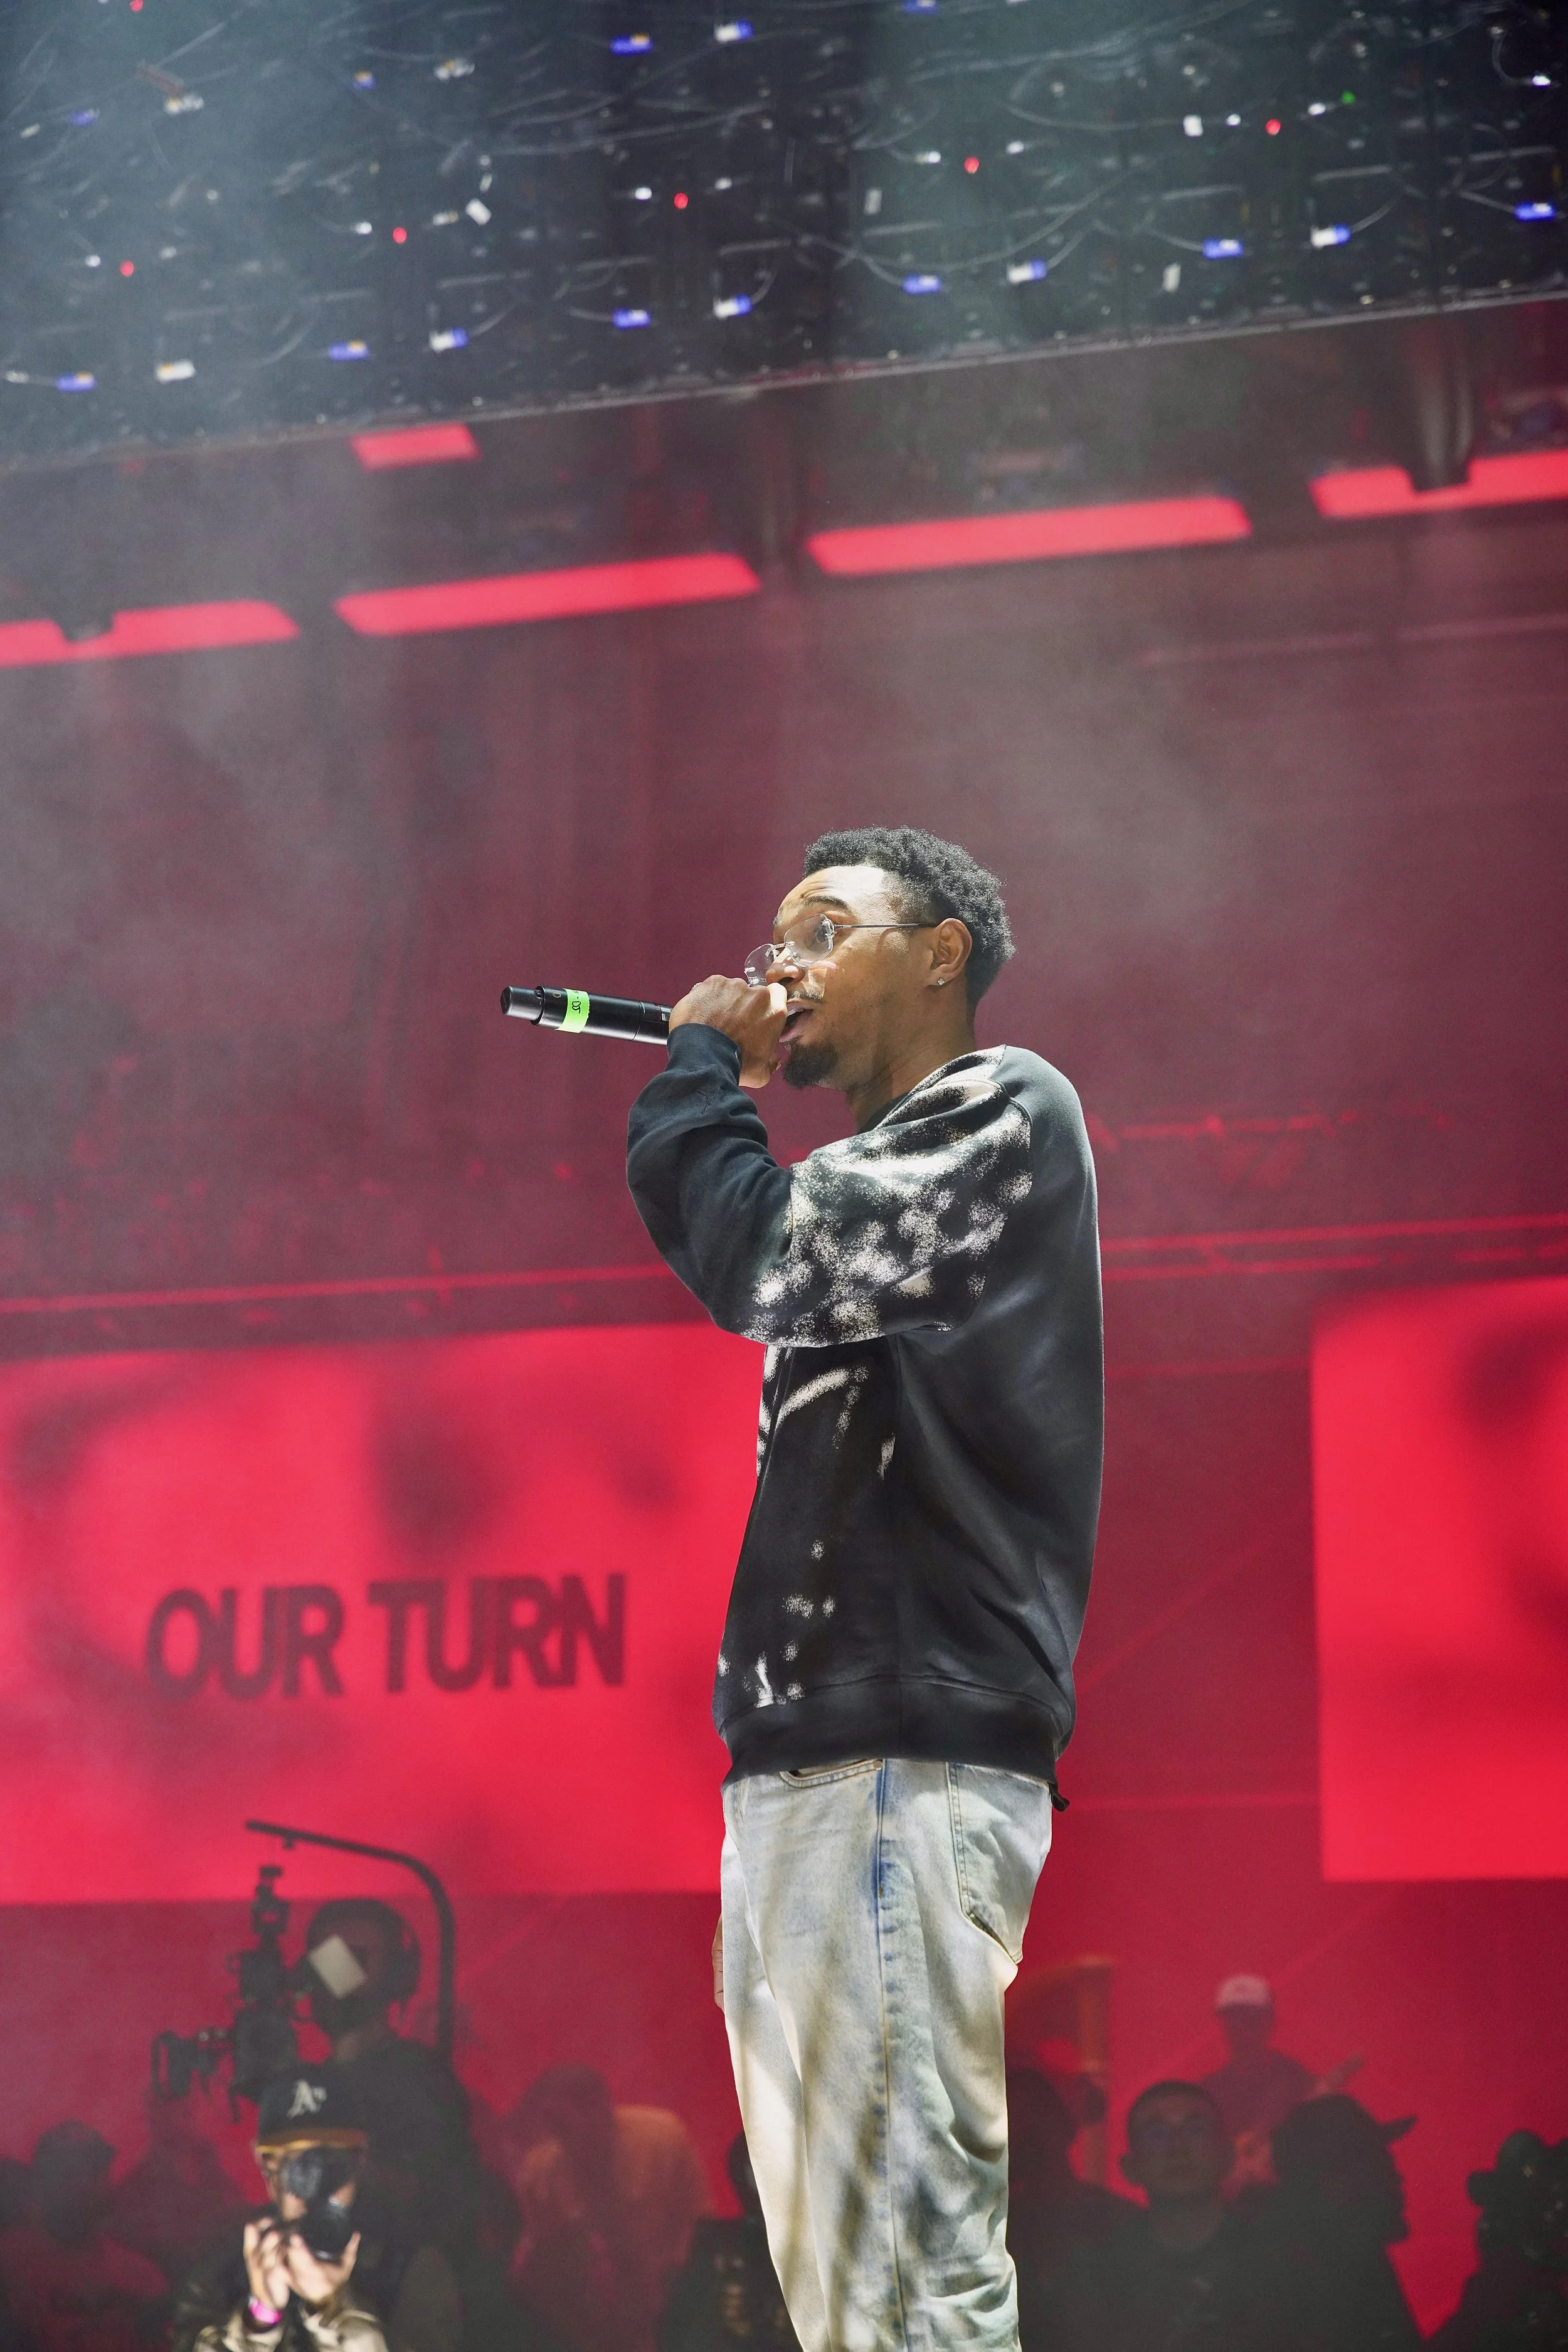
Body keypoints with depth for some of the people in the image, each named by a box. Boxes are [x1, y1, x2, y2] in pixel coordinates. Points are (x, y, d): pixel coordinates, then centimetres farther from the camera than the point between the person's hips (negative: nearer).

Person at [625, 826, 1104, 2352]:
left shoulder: (1003, 1112, -1)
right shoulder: (877, 1171, 26)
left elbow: (764, 1261, -12)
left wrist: (701, 1062, 1)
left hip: (911, 1763, -10)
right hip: (804, 1760, 10)